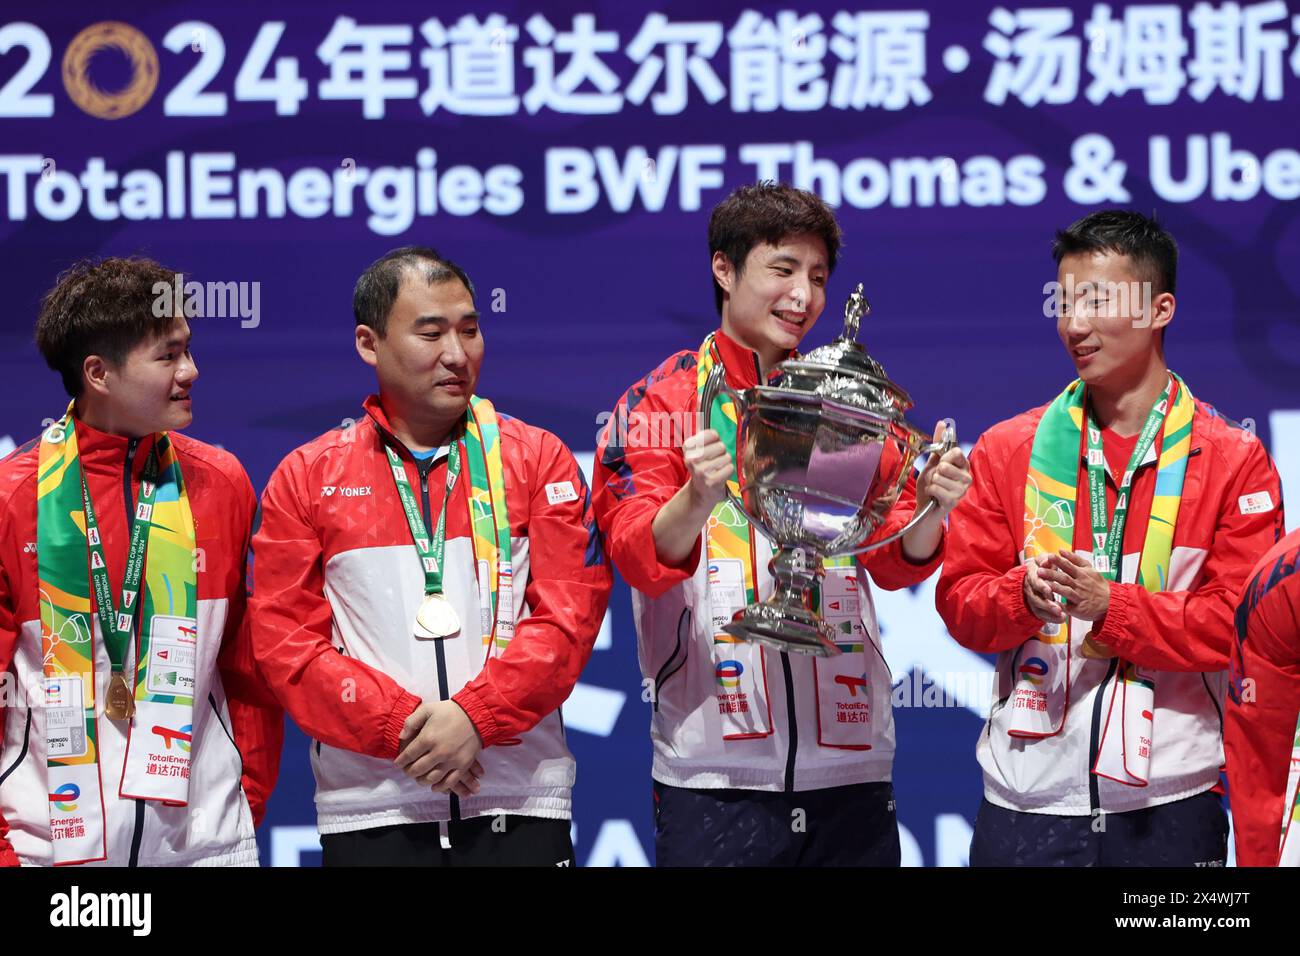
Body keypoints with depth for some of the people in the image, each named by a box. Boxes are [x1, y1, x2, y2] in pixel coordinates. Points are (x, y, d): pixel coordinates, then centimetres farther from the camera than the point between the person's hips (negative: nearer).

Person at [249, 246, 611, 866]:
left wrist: (474, 715, -14)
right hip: (368, 812, 0)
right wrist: (403, 728, -12)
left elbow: (571, 612, -2)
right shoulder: (306, 478, 7)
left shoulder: (537, 459, 7)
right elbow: (286, 640, 0)